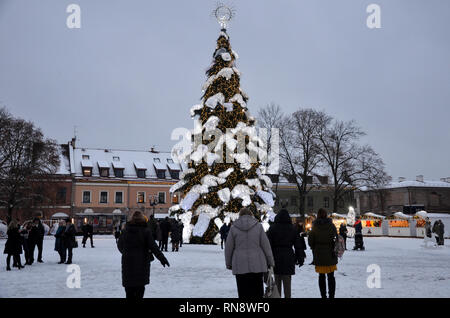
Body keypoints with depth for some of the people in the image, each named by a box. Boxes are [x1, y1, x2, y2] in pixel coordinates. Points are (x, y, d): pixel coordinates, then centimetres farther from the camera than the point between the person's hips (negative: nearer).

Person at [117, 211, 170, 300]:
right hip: (142, 262, -2)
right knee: (140, 286, 11)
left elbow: (119, 245, 13)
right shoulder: (146, 231, -9)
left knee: (129, 286, 11)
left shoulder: (126, 230, 1)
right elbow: (153, 247, -12)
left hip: (128, 262, 2)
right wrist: (162, 258, -8)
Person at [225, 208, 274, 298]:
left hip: (240, 266, 0)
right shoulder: (258, 226, 1)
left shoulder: (233, 227, 2)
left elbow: (228, 247, 5)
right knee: (257, 292, 7)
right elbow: (266, 246, 1)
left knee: (243, 292, 4)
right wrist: (270, 262, 9)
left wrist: (228, 264, 16)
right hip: (257, 264, 0)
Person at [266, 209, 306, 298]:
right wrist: (300, 258, 11)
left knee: (277, 283, 10)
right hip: (288, 258, 1)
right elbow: (298, 245, 5)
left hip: (276, 257, 0)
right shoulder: (293, 228, 2)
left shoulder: (272, 228, -2)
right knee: (287, 283, 6)